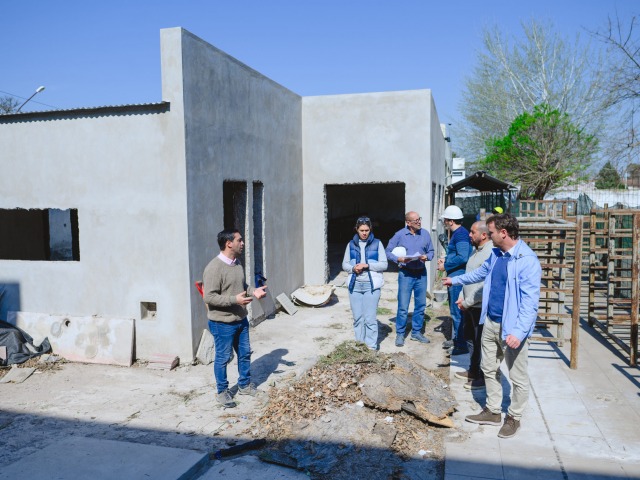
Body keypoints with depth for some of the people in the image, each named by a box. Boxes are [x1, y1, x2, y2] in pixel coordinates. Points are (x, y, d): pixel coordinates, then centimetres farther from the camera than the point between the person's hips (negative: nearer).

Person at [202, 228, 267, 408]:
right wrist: (235, 300, -29)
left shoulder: (237, 264, 5)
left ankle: (244, 385, 37)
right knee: (222, 358, 9)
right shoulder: (214, 268, -23)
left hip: (241, 320, 8)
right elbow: (209, 297, -24)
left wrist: (254, 291, -2)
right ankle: (222, 392, 26)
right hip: (222, 323, -8)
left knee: (245, 354, 18)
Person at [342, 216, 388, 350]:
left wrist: (367, 265, -14)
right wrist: (353, 268, -10)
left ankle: (371, 346, 3)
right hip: (355, 285, 3)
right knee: (357, 317, 7)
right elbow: (344, 264, 12)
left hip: (371, 285, -3)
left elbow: (384, 264, -1)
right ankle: (359, 343, 18)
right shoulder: (351, 245, 10)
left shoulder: (377, 244, 2)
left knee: (370, 318, -5)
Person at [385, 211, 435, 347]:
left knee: (421, 305, 11)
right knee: (403, 306, -2)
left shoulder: (425, 234, 2)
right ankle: (400, 334, 11)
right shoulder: (400, 235, -6)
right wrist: (398, 259, -18)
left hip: (421, 273, 4)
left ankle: (416, 332, 25)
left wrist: (426, 257, -11)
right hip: (405, 274, -4)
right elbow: (388, 251, -2)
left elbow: (431, 251, 10)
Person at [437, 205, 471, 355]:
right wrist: (445, 259, 10)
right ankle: (455, 338, 33)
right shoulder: (456, 233, 14)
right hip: (454, 277, 11)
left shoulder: (461, 234, -18)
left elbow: (463, 257, -26)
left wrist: (445, 266, -17)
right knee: (454, 310, 21)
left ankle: (462, 345, 1)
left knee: (457, 311, -5)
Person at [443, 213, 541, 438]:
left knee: (517, 376, 9)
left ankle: (514, 417, 26)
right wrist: (455, 280, 36)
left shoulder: (527, 260, -21)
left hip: (511, 327, -8)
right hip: (490, 322, 8)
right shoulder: (496, 254, 7)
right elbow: (481, 272, 27)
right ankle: (493, 411, 34)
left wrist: (519, 332, -29)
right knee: (489, 369, 19)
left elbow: (530, 301, -23)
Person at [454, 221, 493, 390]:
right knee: (470, 338, 20)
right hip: (469, 306, 10)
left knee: (480, 342, 3)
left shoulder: (490, 254, -22)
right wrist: (461, 297, 8)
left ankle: (483, 377, 17)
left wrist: (467, 302, -18)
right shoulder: (477, 251, 11)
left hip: (480, 307, -10)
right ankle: (473, 370, 36)